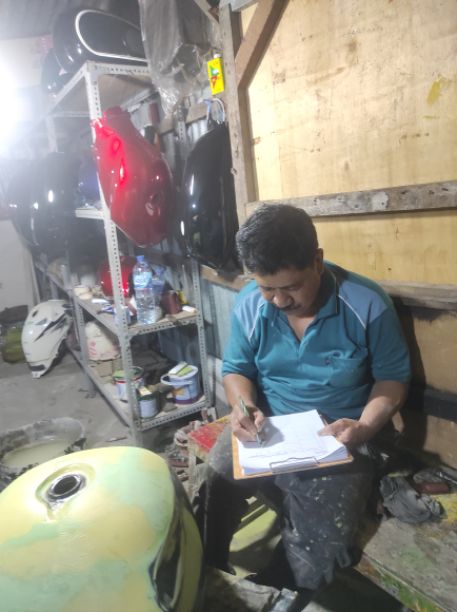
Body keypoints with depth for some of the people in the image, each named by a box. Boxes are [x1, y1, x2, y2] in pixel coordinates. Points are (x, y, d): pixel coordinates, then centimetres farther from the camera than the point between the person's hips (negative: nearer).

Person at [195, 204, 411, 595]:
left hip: (337, 437, -2)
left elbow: (393, 377, -5)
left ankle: (287, 595, 22)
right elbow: (235, 369, 6)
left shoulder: (367, 305, -17)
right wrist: (243, 407, -16)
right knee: (208, 489, -15)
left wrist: (365, 427, -22)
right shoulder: (249, 304, -7)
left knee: (315, 559, -16)